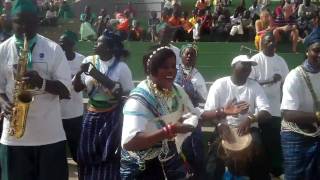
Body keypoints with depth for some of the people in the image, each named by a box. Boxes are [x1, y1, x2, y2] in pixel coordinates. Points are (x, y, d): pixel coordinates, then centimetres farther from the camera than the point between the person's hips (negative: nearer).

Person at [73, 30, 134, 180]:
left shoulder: (121, 67, -9)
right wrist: (80, 73, -14)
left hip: (112, 116, -3)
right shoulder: (89, 61, 0)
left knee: (109, 155, 2)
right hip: (92, 115, 4)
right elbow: (77, 88, 4)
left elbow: (129, 94, -3)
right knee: (87, 154, 8)